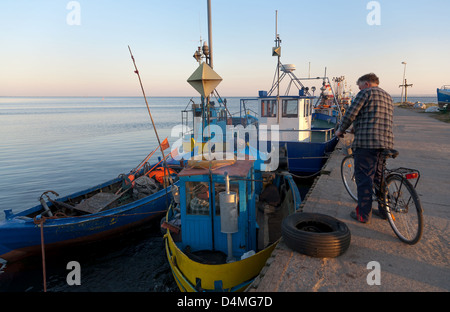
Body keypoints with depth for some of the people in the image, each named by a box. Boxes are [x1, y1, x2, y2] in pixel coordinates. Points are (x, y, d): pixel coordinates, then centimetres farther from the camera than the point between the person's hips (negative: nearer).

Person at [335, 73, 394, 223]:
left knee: (364, 178, -3)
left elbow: (350, 114, -9)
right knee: (380, 177, 17)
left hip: (366, 143, -8)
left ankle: (363, 214, 2)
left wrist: (340, 130, 5)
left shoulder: (365, 93, -2)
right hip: (387, 142, 8)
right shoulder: (388, 97, 23)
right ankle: (384, 210, 25)